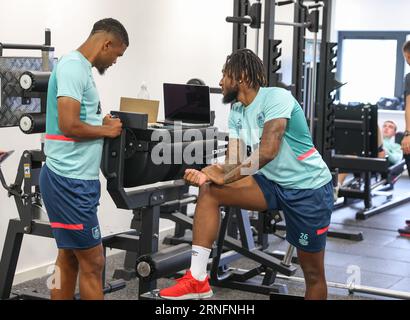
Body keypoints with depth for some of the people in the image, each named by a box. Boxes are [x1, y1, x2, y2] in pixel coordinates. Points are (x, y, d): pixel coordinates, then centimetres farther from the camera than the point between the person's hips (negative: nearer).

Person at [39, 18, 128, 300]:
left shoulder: (79, 66, 15)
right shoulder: (74, 66, -15)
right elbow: (69, 126, -23)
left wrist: (101, 123, 7)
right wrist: (107, 130, -9)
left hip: (75, 179, 10)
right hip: (71, 181, -10)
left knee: (70, 257, 14)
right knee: (93, 262, -2)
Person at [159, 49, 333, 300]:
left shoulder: (276, 98, -21)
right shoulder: (237, 112, 4)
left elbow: (267, 152, -32)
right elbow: (235, 162, -3)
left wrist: (224, 177, -25)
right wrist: (206, 174, -23)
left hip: (309, 187, -7)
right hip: (273, 182, 7)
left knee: (313, 272, 2)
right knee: (209, 190, -13)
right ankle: (198, 280, -13)